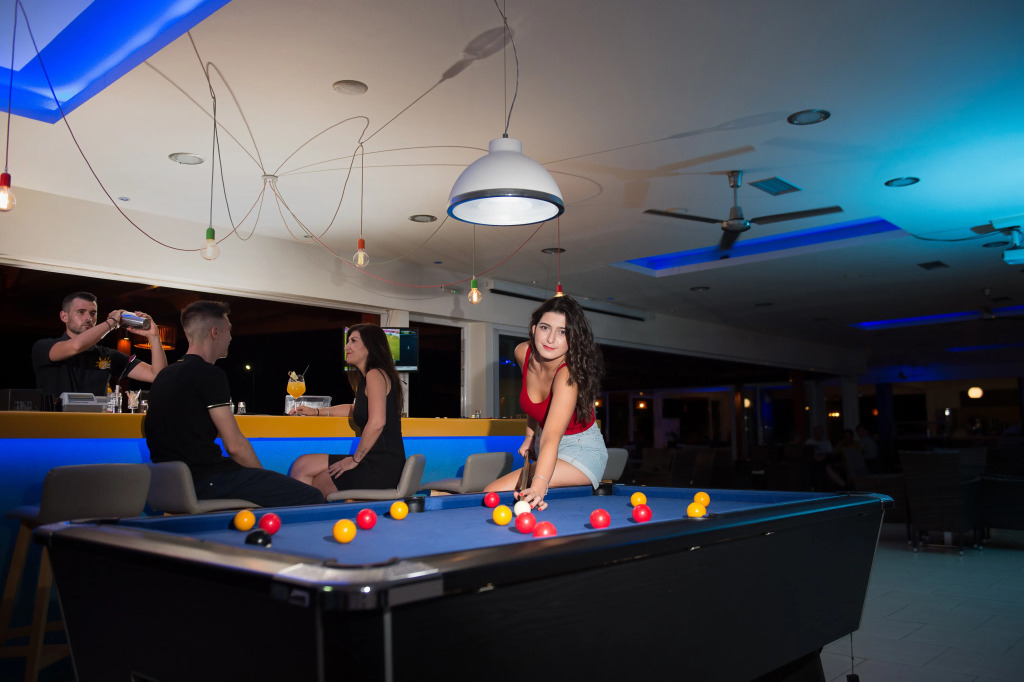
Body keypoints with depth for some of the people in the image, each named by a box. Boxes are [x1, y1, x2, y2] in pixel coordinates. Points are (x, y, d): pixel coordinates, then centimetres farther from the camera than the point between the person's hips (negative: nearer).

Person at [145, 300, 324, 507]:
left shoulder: (165, 375, 18)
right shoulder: (209, 374, -11)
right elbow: (235, 445, -15)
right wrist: (264, 477, 1)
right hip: (206, 480, -10)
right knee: (312, 498, -12)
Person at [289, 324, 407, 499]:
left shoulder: (375, 375, -13)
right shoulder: (366, 378, 18)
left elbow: (377, 422, -25)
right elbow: (356, 409, 37)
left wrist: (355, 459, -17)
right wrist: (316, 411, 33)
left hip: (381, 466, -9)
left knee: (302, 467, -1)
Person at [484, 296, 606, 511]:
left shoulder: (568, 374, -31)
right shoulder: (523, 353, -11)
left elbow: (551, 438, -45)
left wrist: (539, 485, -59)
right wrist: (530, 435, 6)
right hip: (543, 444, 8)